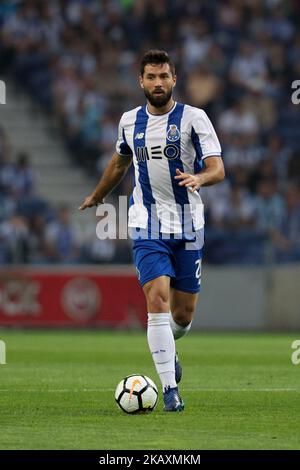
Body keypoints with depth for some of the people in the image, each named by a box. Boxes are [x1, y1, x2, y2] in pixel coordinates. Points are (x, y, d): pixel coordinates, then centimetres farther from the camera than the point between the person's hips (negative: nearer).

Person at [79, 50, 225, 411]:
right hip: (147, 228, 1)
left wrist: (199, 178, -34)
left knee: (183, 313, 5)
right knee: (158, 300, -17)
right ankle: (170, 390, -16)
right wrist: (97, 196, 39)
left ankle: (167, 348, 42)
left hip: (188, 228, -1)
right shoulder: (130, 121, 6)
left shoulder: (194, 118, -4)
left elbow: (218, 169, -11)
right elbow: (120, 162, 26)